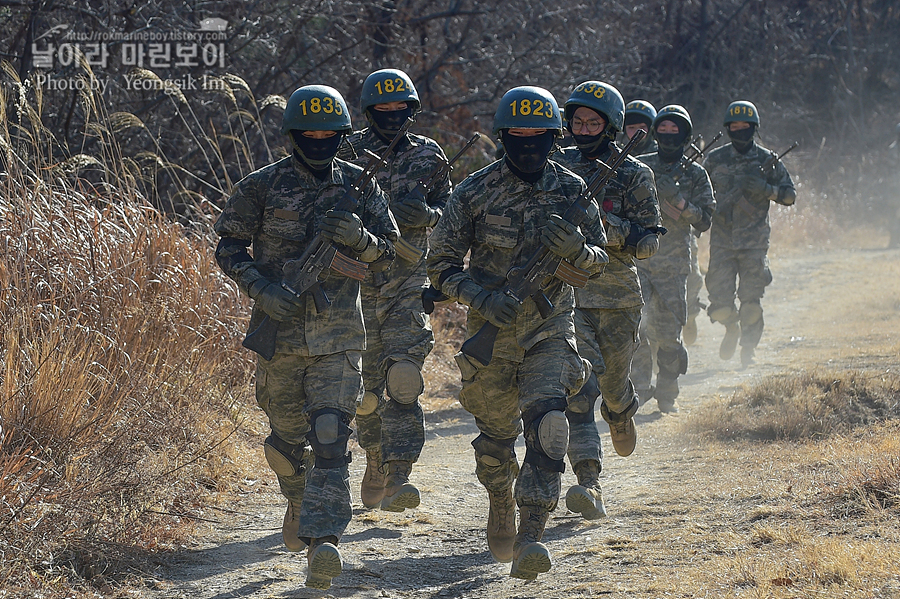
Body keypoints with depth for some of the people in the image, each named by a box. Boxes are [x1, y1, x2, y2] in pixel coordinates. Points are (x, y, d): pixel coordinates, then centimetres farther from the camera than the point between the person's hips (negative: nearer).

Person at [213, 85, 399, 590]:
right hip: (280, 327, 1)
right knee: (288, 434, 14)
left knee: (331, 436, -15)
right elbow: (229, 246, 1)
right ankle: (300, 503, 44)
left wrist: (360, 238, -17)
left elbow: (389, 252, 6)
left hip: (339, 334, -1)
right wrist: (263, 289, -15)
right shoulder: (263, 186, -2)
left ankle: (323, 541, -22)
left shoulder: (360, 185, 3)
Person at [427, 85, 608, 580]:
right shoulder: (475, 192, -8)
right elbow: (441, 264, -5)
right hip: (491, 331, 0)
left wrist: (576, 250, -20)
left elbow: (599, 261, 4)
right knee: (497, 433, 14)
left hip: (550, 330, 0)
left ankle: (530, 538, -26)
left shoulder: (571, 191, -2)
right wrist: (482, 298, -22)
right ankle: (500, 503, 46)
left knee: (546, 422, -22)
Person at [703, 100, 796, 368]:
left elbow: (790, 195, 5)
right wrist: (714, 210, -6)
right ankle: (731, 327, 27)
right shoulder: (715, 160, 7)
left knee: (751, 303, -8)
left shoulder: (767, 160, 4)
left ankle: (748, 348, 13)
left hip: (754, 239, -1)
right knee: (720, 305, -6)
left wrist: (766, 189, -13)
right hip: (722, 240, 1)